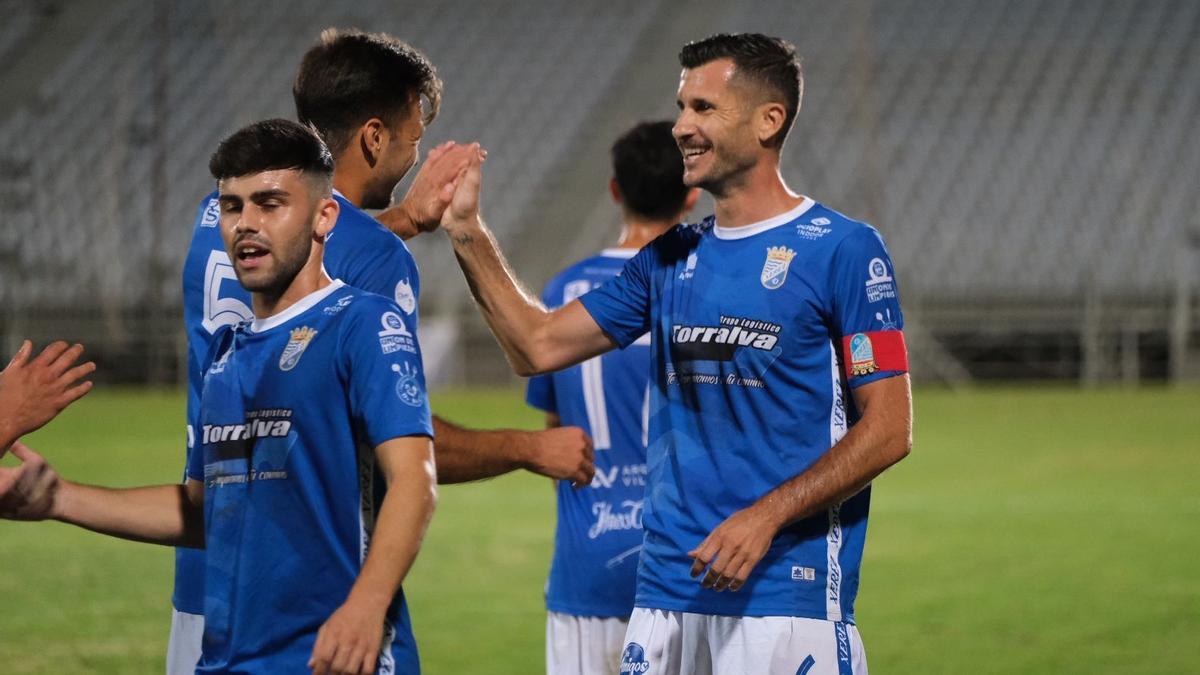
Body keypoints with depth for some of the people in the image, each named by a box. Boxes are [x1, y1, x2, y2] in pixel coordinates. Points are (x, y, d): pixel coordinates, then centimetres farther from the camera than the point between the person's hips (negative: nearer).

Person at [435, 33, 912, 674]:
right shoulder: (672, 257, 15)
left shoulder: (843, 250, -5)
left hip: (787, 592, -6)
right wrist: (466, 232, 9)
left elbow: (888, 429, -9)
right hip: (667, 591, 6)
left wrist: (767, 516, -17)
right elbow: (537, 346, 16)